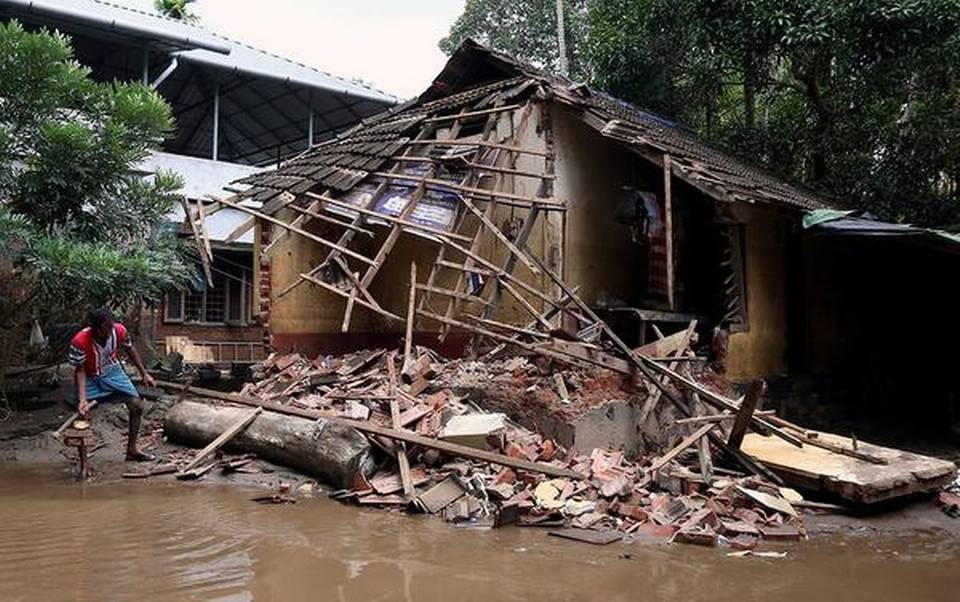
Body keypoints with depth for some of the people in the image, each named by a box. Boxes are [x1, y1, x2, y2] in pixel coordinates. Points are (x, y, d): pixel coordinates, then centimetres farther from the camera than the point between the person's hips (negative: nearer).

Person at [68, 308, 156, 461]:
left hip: (112, 371, 3)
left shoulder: (119, 330, -24)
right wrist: (82, 399, -32)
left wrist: (144, 373, 2)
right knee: (82, 414, -14)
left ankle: (132, 450, 16)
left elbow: (129, 349, -3)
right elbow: (80, 370, -23)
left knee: (137, 406, -1)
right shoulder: (79, 341, -33)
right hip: (90, 378, -3)